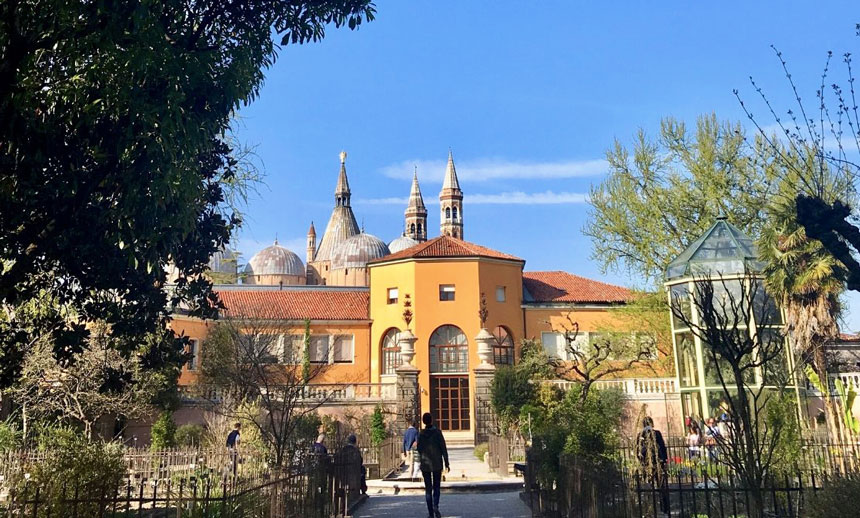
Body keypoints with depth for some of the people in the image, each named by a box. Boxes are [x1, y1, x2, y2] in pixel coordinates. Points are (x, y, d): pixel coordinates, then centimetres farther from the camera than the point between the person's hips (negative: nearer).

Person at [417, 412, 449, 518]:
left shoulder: (421, 434, -3)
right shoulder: (437, 432, -8)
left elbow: (419, 450, 2)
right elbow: (443, 449, -8)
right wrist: (447, 463, -2)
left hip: (425, 464, 1)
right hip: (437, 464, -1)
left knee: (428, 488, 8)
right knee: (437, 486, 12)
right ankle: (435, 505, -13)